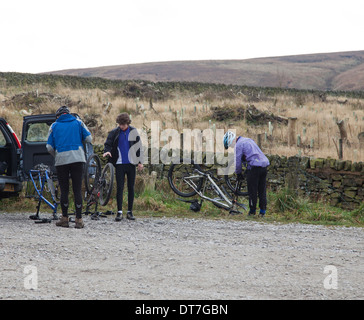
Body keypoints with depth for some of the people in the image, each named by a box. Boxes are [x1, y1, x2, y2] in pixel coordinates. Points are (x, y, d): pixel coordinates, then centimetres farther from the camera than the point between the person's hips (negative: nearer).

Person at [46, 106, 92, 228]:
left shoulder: (54, 126, 9)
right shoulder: (78, 123, 9)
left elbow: (49, 147, 5)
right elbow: (89, 139, 4)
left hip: (61, 160, 0)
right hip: (77, 158, 0)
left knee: (64, 190, 7)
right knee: (77, 189, 0)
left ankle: (65, 218, 10)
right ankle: (79, 220, -4)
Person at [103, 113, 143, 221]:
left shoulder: (133, 132, 4)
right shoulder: (114, 132, 2)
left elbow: (139, 147, 7)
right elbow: (108, 144, 2)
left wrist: (140, 161, 3)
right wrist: (106, 151, -22)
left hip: (131, 163, 1)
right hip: (120, 164, -1)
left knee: (131, 188, 5)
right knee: (119, 188, -5)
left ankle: (130, 211, 11)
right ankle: (119, 212, -3)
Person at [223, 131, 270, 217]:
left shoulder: (238, 145, -4)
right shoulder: (248, 140, 22)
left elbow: (237, 161, -3)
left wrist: (238, 173, 11)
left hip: (254, 167, -8)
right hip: (264, 164, 8)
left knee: (252, 190, 2)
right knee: (262, 190, 11)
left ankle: (252, 211, 6)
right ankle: (263, 211, 13)